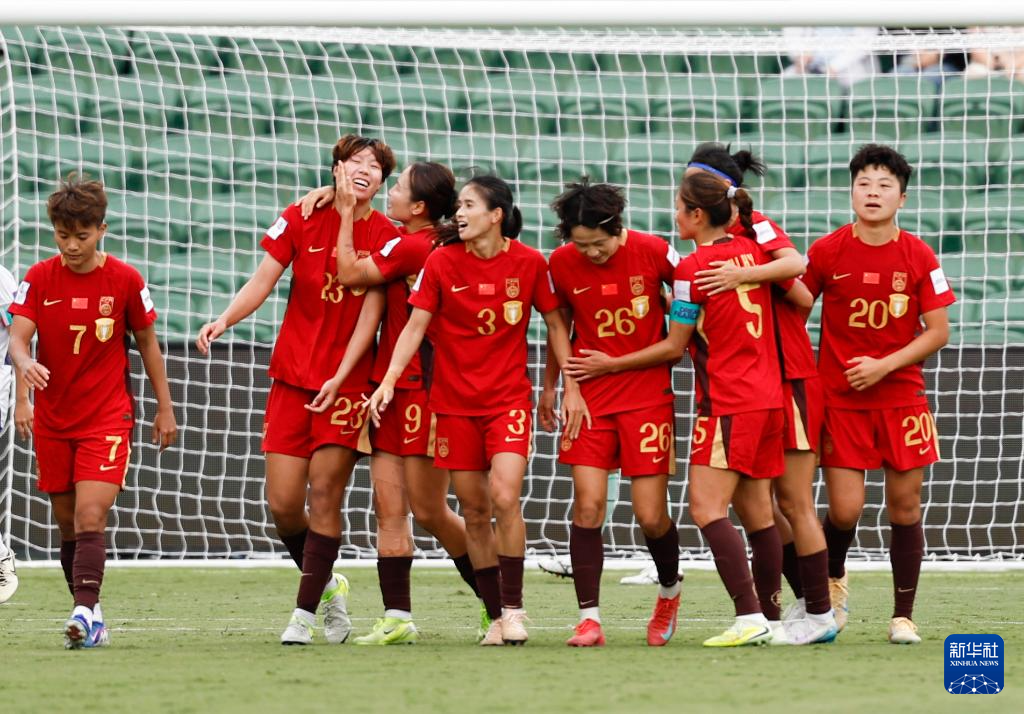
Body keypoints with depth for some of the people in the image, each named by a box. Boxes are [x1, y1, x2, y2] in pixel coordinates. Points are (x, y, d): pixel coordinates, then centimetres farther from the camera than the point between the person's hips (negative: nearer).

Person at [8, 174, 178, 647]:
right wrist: (25, 364, -35)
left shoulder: (125, 280, -5)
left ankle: (85, 614, -26)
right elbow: (18, 337, -11)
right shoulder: (38, 279, -2)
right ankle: (90, 617, 20)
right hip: (52, 420, 3)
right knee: (68, 525, 9)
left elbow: (147, 343, 6)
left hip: (108, 417, -3)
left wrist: (165, 408, 9)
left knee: (90, 517, -18)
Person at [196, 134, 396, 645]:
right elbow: (262, 282, 1)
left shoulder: (386, 236, -3)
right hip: (292, 374, 2)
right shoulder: (300, 219, 2)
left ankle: (305, 613, -1)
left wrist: (340, 376, -15)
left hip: (347, 380, -2)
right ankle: (326, 584, 24)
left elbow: (370, 314, -7)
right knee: (282, 502, -2)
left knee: (325, 495, -8)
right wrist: (225, 320, -18)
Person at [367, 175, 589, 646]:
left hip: (509, 398, -2)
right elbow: (415, 326, -3)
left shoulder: (529, 263, -4)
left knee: (504, 497, -19)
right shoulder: (441, 262, -3)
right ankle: (496, 617, 12)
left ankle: (514, 608, -7)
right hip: (454, 402, 2)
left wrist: (571, 387, 5)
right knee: (474, 511, 3)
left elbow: (555, 323, 7)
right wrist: (389, 380, -15)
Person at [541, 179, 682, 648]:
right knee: (587, 507, -10)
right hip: (590, 397, 2)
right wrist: (549, 386, 16)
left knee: (651, 516, -2)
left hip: (648, 394, -2)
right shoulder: (561, 264, -4)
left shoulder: (653, 253, -10)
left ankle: (669, 591, 28)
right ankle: (589, 619, -5)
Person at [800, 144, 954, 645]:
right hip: (840, 399, -1)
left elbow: (938, 331, -2)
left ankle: (903, 616, 11)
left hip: (902, 395, 1)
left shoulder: (918, 257, -3)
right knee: (844, 510, -7)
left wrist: (884, 366, -13)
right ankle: (834, 577, 25)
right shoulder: (826, 252, -4)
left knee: (905, 506, 1)